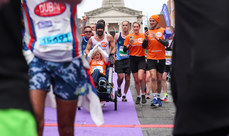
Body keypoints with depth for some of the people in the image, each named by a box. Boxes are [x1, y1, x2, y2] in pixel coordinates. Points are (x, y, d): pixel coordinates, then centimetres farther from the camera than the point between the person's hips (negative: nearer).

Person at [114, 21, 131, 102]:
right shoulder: (117, 35, 7)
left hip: (128, 59, 0)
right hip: (119, 59, 0)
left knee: (127, 78, 2)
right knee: (120, 77, -10)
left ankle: (124, 95, 16)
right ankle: (119, 88, 22)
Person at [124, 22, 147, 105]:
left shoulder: (143, 36, 3)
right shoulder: (128, 37, 3)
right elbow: (125, 49, 4)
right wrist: (129, 44, -14)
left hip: (141, 58, -1)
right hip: (133, 59, 1)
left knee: (140, 78, -17)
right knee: (136, 80, 5)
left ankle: (143, 95, 3)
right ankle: (138, 96, 21)